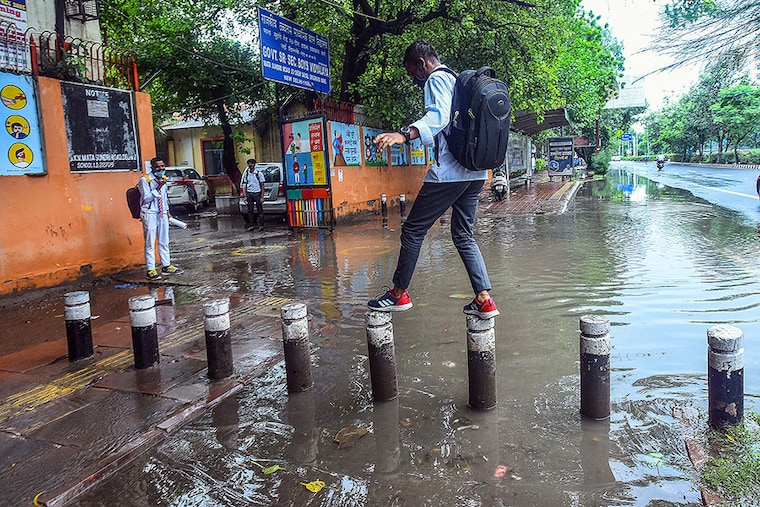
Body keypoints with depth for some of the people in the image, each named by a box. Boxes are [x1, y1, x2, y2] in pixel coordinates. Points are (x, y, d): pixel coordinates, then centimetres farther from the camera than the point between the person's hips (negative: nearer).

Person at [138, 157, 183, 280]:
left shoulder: (163, 179, 10)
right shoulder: (144, 180, -11)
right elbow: (146, 198, -18)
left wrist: (167, 211, 20)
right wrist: (158, 187, -23)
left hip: (162, 214, 7)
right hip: (149, 214, -7)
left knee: (164, 241, 14)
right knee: (150, 243, -3)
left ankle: (166, 266, 24)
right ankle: (151, 270, 1)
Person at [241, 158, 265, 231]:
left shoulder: (259, 173, -4)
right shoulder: (246, 173, 9)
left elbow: (262, 186, -4)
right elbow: (245, 185, 14)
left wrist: (262, 197, -10)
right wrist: (245, 196, 8)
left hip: (257, 193, -4)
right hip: (249, 193, 4)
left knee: (260, 210, 1)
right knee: (250, 210, 5)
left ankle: (261, 225, 9)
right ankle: (251, 225, 12)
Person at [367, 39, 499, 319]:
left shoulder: (437, 80, -4)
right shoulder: (457, 81, 25)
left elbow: (438, 116, -24)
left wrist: (404, 134, -39)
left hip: (449, 171, -10)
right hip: (476, 172, 10)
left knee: (413, 229, 1)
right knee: (463, 235, 13)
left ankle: (399, 293, 10)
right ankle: (484, 300, 7)